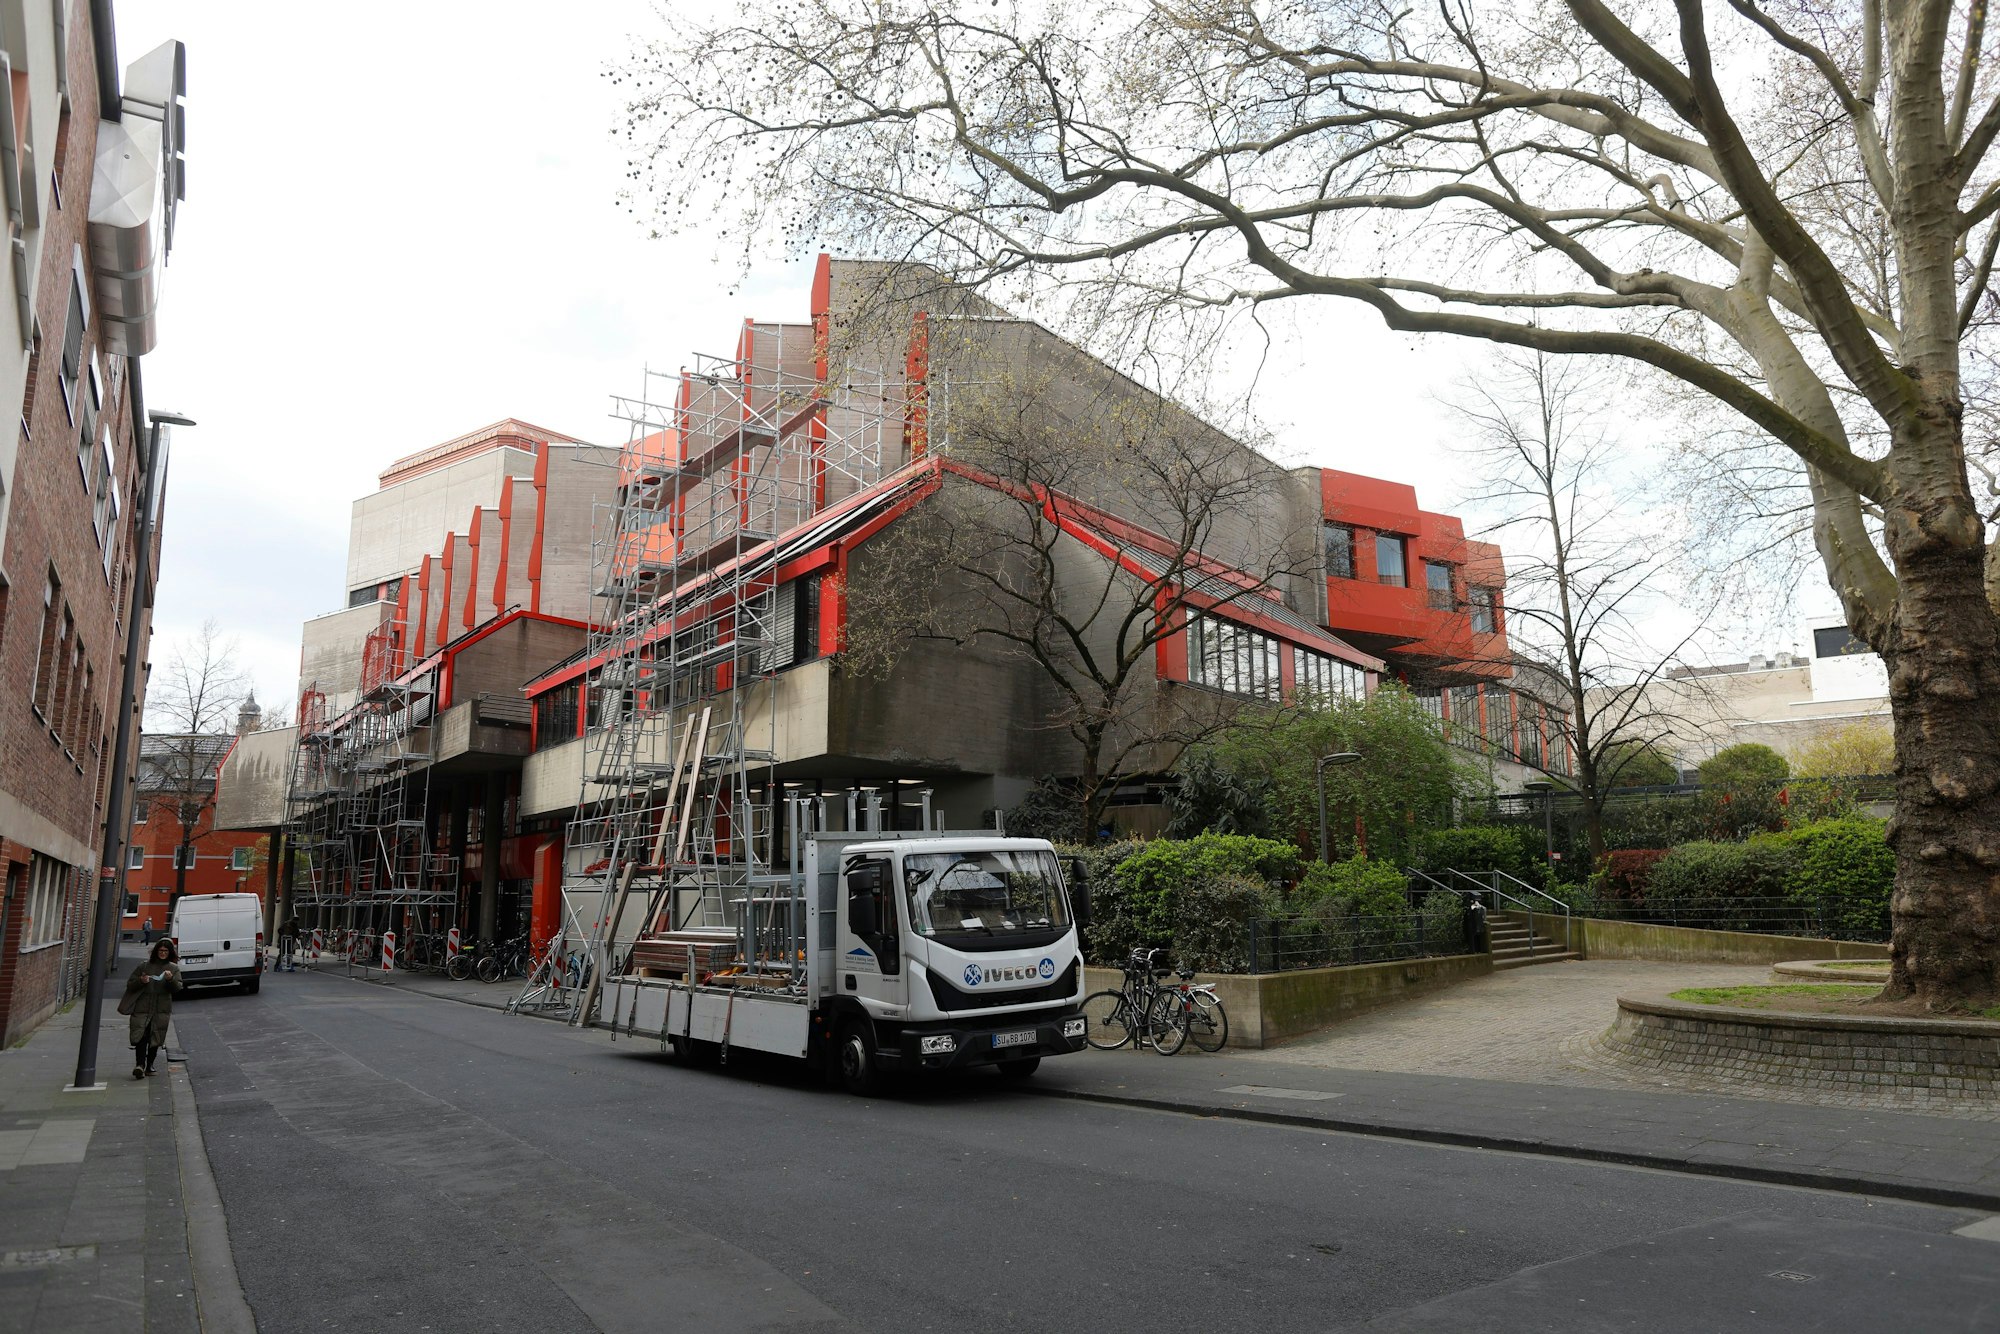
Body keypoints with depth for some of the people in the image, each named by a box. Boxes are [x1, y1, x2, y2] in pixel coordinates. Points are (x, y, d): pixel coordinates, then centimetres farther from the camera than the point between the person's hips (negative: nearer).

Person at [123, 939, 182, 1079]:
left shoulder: (173, 969, 9)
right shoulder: (144, 966, 8)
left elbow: (178, 988, 0)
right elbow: (130, 985, 11)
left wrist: (171, 979, -19)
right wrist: (141, 981, -9)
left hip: (161, 1010, 1)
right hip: (142, 1008, -1)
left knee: (155, 1038, 6)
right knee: (141, 1036, -14)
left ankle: (149, 1065, 16)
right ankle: (139, 1065, -20)